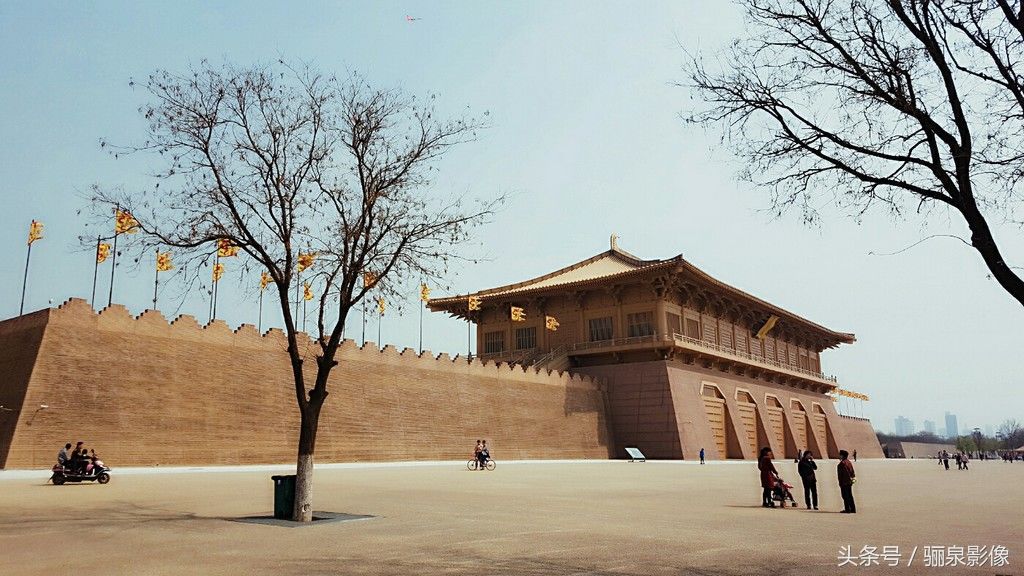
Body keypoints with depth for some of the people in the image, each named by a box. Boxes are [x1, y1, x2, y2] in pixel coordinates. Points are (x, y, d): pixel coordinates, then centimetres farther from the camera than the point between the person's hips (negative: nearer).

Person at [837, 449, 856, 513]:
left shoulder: (842, 463, -15)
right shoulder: (849, 462, 11)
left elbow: (841, 474, -17)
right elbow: (853, 472, 14)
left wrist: (840, 482, -14)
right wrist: (853, 478, 19)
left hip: (844, 482, -9)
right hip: (850, 481, 9)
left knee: (845, 496, -4)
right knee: (850, 496, 14)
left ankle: (847, 509, -5)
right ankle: (853, 509, 16)